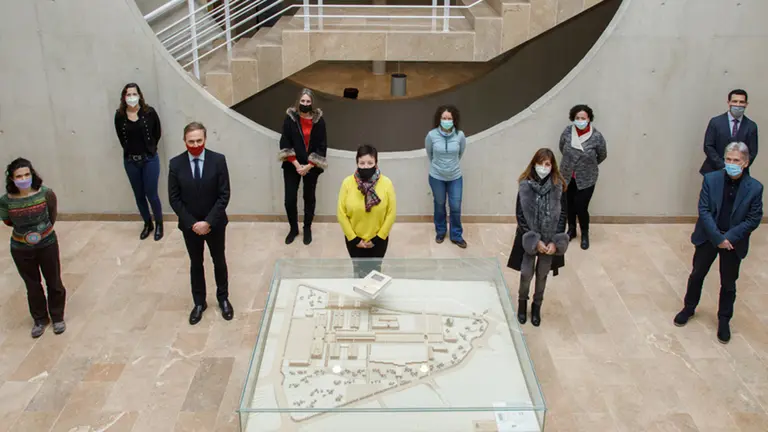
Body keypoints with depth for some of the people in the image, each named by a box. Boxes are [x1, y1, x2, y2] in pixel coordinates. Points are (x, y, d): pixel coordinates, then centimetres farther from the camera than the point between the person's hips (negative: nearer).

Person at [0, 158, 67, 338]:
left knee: (54, 282, 15)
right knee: (32, 286, 18)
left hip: (47, 244, 0)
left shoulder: (46, 194, -19)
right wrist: (26, 230, -2)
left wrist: (44, 229, 3)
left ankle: (57, 317, 37)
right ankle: (40, 319, 38)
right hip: (21, 249, 0)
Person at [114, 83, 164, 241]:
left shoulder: (149, 112, -10)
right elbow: (121, 138, 7)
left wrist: (149, 149, 4)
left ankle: (159, 224, 20)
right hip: (130, 161, 2)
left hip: (149, 159, -2)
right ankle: (147, 224, 29)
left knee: (151, 194, 1)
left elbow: (157, 133, 1)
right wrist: (131, 150, 6)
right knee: (139, 195, 12)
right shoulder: (119, 116, -5)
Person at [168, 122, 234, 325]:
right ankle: (199, 303, 32)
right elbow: (174, 199, -7)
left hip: (215, 223, -1)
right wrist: (192, 223, -14)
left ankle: (223, 299, 35)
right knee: (196, 264, 16)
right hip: (189, 225, 1)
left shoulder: (218, 160, -13)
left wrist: (208, 222, -18)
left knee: (219, 262, 16)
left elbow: (224, 195, -13)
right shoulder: (176, 164, -9)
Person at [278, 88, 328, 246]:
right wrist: (296, 164, -14)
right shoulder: (290, 118, -6)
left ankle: (307, 229, 28)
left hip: (311, 167, 0)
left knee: (309, 198, 11)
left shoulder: (319, 120, -6)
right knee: (289, 200, 1)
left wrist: (309, 166, -12)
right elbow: (284, 143, -7)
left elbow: (322, 146, -6)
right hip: (292, 166, 0)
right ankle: (293, 229, 23)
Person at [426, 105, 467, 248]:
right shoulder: (431, 135, -18)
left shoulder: (460, 135, -15)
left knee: (456, 207, 7)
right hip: (436, 177, 0)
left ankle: (456, 236, 25)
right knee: (439, 205, 17)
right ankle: (440, 231, 37)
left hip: (455, 177, 1)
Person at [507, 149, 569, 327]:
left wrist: (555, 242, -13)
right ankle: (522, 303, 32)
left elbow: (562, 215, -5)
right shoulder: (525, 186, -12)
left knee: (542, 275, 13)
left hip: (550, 240, 1)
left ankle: (537, 306, 34)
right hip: (529, 239, -1)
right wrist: (535, 240, -16)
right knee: (526, 274, 5)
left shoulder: (558, 187, -9)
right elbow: (521, 216, -11)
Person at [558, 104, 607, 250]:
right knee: (570, 205, 15)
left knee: (581, 208, -2)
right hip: (567, 177, 3)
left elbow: (602, 156, -1)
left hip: (586, 179, -3)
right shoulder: (567, 131, -11)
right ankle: (571, 230, 38)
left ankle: (585, 234, 23)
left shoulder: (596, 136, -18)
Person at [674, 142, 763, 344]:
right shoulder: (711, 179, -11)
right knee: (697, 275, 15)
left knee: (728, 284, 12)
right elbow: (703, 210, -12)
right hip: (708, 237, 1)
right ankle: (689, 308, 36)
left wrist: (729, 238, -18)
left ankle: (724, 320, 30)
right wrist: (718, 238, -18)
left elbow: (753, 219, -9)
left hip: (734, 242, 0)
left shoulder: (755, 188, -11)